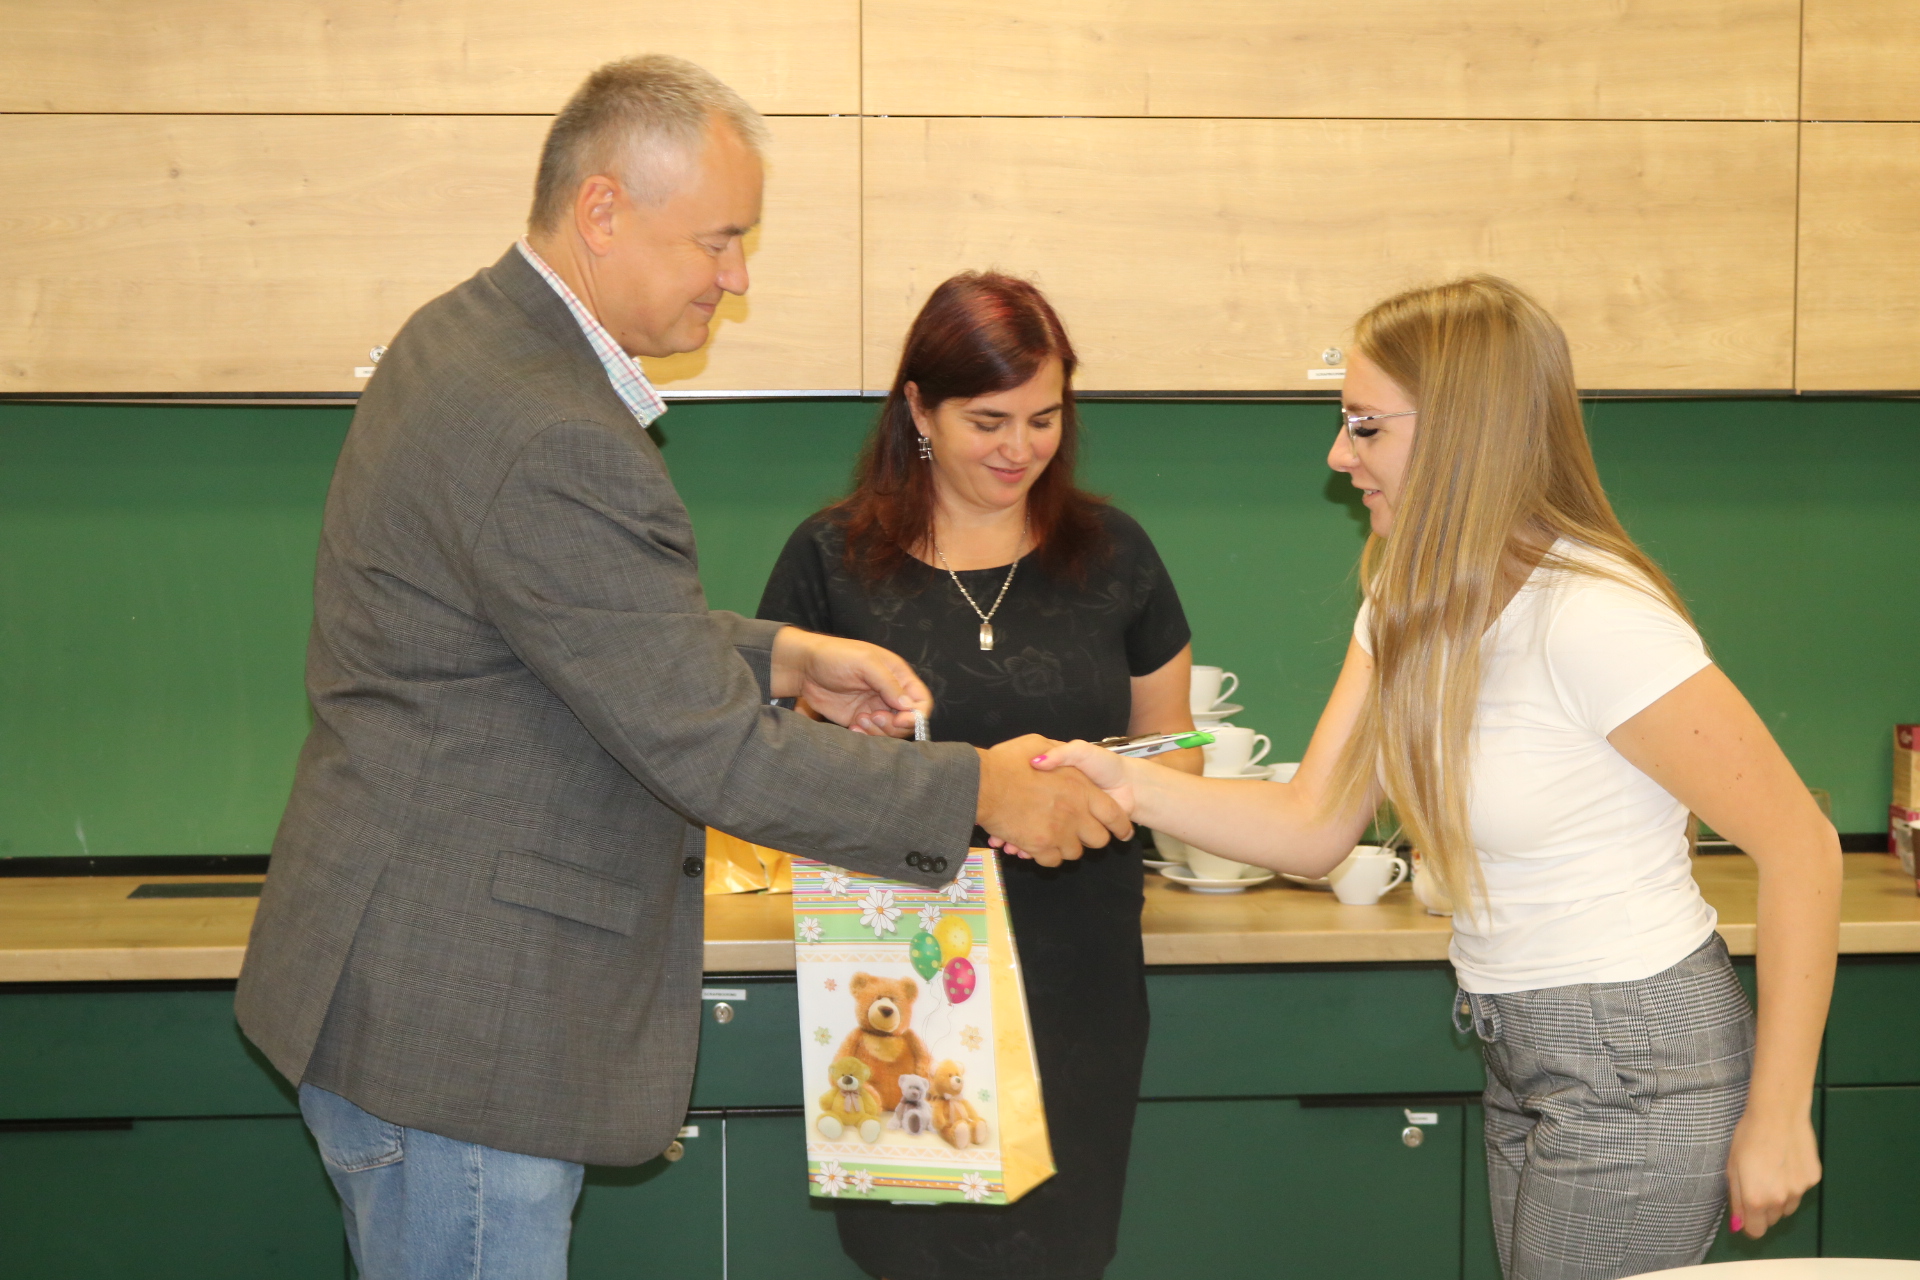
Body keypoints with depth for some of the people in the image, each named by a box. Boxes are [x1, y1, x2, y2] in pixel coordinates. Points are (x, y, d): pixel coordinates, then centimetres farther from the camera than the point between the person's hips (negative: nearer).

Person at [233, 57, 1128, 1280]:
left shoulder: (469, 338, 7)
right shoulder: (550, 442, -26)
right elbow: (714, 754, -23)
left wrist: (784, 657, 5)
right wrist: (984, 792, -13)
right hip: (450, 1021, -10)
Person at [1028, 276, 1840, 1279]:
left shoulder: (1593, 618, -24)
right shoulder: (1407, 607, 4)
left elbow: (1801, 848, -21)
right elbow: (1312, 829, 1)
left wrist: (1777, 1117, -15)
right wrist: (1126, 785, -14)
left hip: (1637, 1068, -8)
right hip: (1526, 1060, 8)